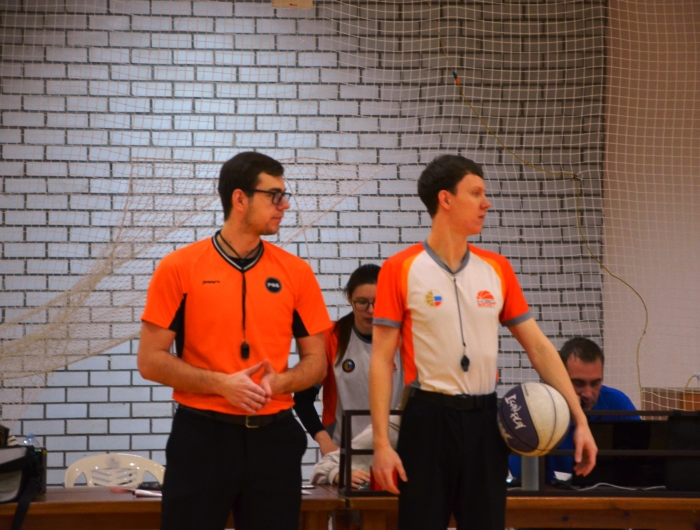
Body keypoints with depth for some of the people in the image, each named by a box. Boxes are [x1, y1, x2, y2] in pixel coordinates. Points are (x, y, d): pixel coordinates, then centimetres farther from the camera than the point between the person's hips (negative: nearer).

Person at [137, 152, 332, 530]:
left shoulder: (295, 272, 5)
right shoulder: (179, 268, -3)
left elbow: (316, 361, 10)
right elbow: (151, 360, -4)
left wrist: (279, 382, -11)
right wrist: (221, 383, -15)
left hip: (273, 437, 3)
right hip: (201, 436, -2)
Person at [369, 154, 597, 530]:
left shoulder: (497, 269, 7)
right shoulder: (400, 269, -5)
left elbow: (537, 346, 10)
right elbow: (381, 360, -5)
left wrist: (579, 419, 3)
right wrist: (381, 443, -12)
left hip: (486, 418, 4)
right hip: (429, 418, -4)